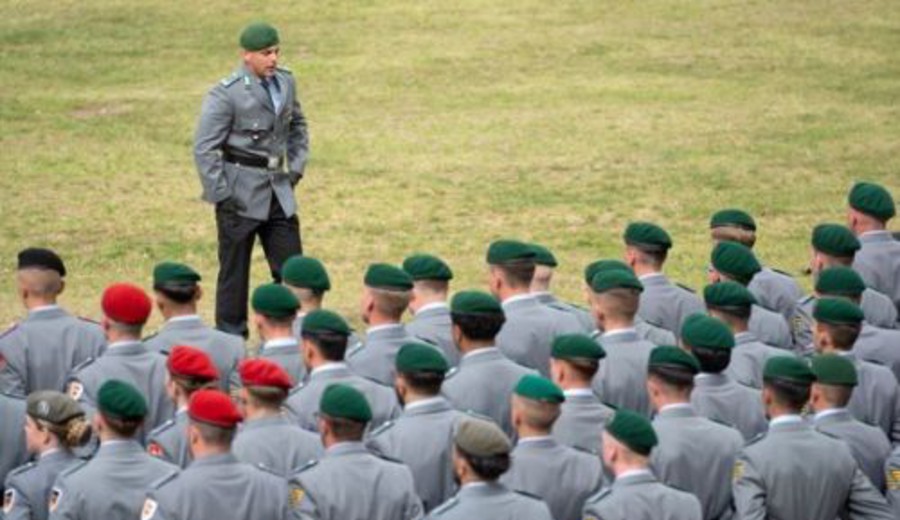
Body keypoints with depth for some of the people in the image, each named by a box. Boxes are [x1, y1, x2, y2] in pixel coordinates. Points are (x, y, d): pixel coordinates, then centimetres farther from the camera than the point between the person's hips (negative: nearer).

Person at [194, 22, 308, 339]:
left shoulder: (286, 83, 4)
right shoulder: (226, 94, -16)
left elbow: (297, 126, 20)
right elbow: (204, 149, -14)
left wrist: (296, 167, 9)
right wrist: (221, 195, -15)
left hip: (278, 190, 6)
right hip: (241, 194, -6)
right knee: (234, 272, 5)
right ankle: (231, 337, 16)